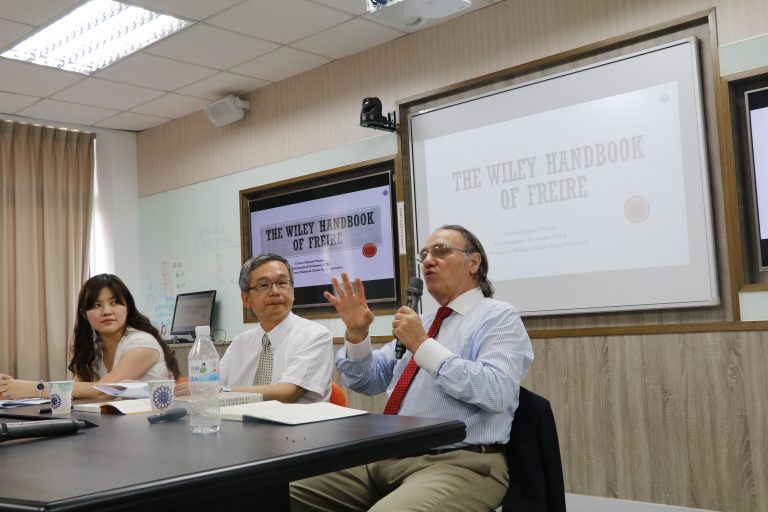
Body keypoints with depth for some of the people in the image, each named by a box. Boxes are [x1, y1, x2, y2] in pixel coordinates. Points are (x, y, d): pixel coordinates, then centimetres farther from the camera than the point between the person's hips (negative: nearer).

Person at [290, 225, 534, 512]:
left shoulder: (499, 317, 0)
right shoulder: (422, 323, 21)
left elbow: (496, 391, -18)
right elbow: (368, 381, 20)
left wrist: (423, 346, -16)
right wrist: (356, 333, 1)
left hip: (459, 464, -7)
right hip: (387, 457, 7)